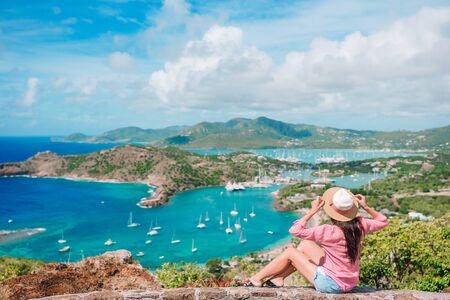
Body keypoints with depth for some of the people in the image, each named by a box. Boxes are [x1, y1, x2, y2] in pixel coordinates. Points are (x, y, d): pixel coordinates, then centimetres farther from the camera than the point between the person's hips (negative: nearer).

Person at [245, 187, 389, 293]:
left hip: (331, 284, -7)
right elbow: (383, 221, 10)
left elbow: (295, 230, -24)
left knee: (290, 252, 5)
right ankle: (278, 278, 22)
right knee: (305, 245, 13)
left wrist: (312, 211, -19)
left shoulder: (329, 231, -28)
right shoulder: (360, 225, -10)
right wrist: (366, 207, 2)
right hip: (350, 282, 7)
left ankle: (256, 279, 19)